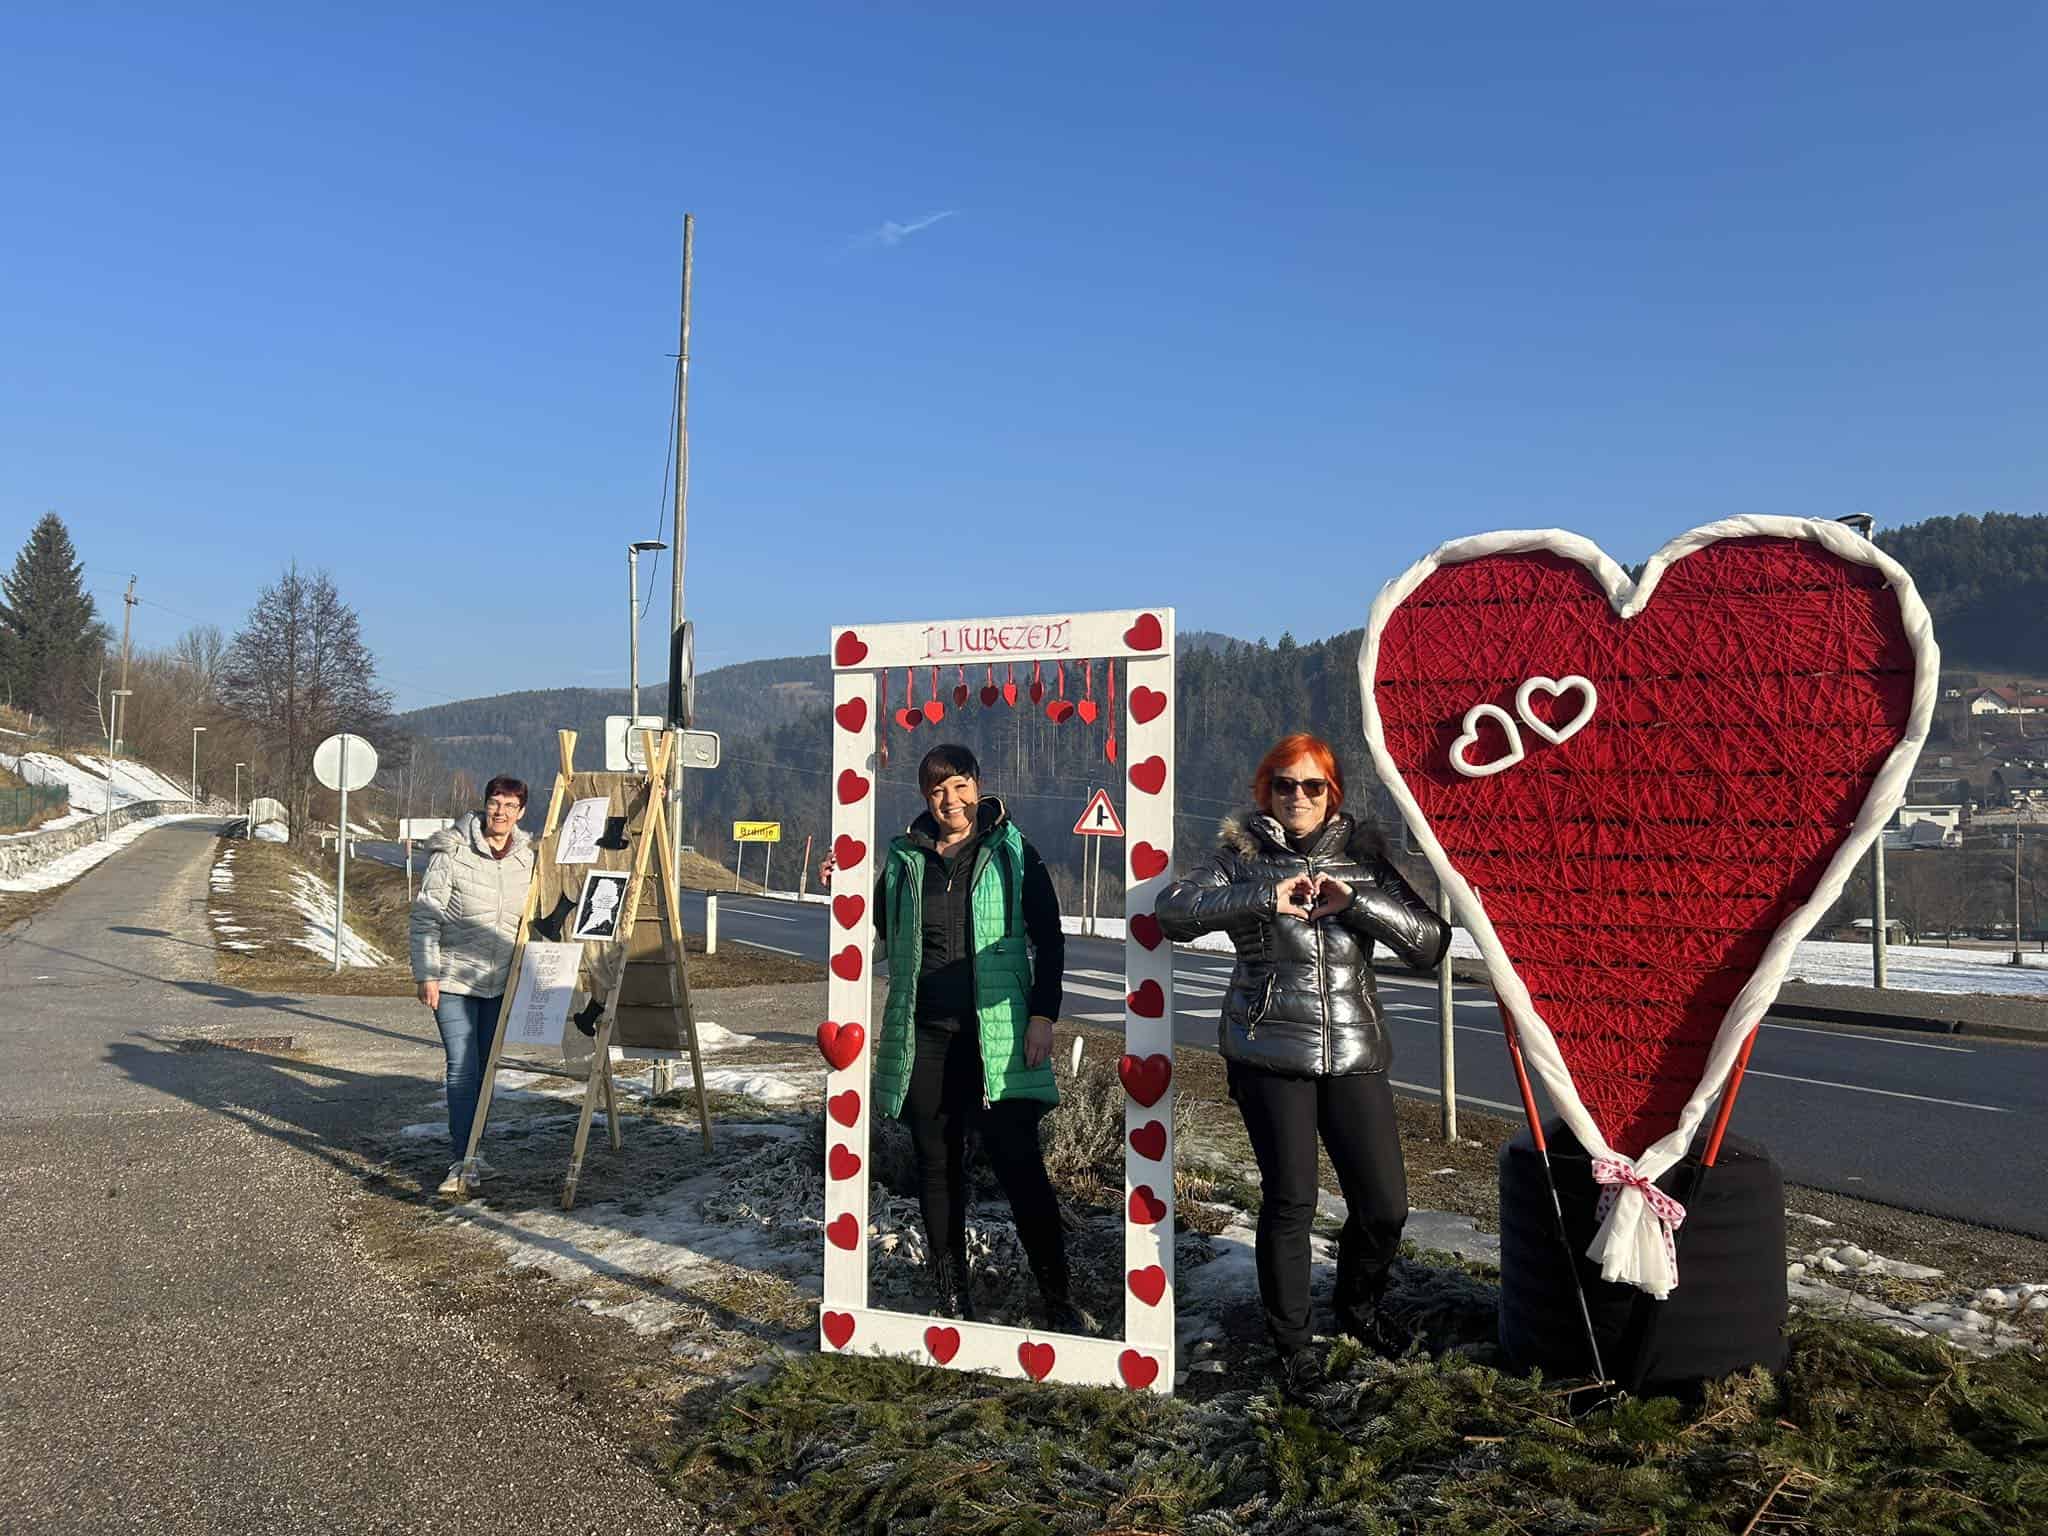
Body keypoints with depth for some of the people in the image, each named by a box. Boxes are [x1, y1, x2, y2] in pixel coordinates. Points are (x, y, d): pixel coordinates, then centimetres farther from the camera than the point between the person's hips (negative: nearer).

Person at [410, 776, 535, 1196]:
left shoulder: (527, 857, 3)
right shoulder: (452, 853, -11)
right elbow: (424, 917, -9)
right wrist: (427, 974, -12)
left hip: (500, 983, 5)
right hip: (454, 978, -5)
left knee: (485, 1068, 11)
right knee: (462, 1067, -9)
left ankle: (470, 1151, 23)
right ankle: (464, 1161, -4)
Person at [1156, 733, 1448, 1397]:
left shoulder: (1362, 858, 7)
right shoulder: (1243, 857, 2)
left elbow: (1431, 943, -1)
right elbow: (1173, 909, -15)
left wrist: (1355, 902, -15)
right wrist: (1264, 899, -24)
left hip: (1354, 1054, 3)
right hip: (1269, 1052, -2)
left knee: (1384, 1204, 4)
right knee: (1290, 1200, 2)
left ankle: (1359, 1307, 35)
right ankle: (1291, 1342, 25)